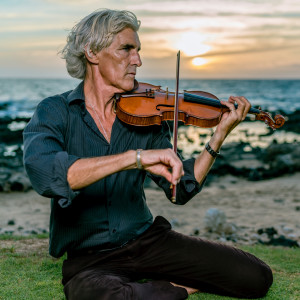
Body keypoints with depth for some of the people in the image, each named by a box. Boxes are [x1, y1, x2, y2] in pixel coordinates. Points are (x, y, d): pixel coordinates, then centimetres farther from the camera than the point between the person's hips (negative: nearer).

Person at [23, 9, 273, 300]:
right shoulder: (54, 112, -7)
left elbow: (181, 190, 3)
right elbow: (43, 173, -30)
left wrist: (220, 134, -7)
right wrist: (135, 157, -37)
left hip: (147, 239, 4)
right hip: (88, 257, -3)